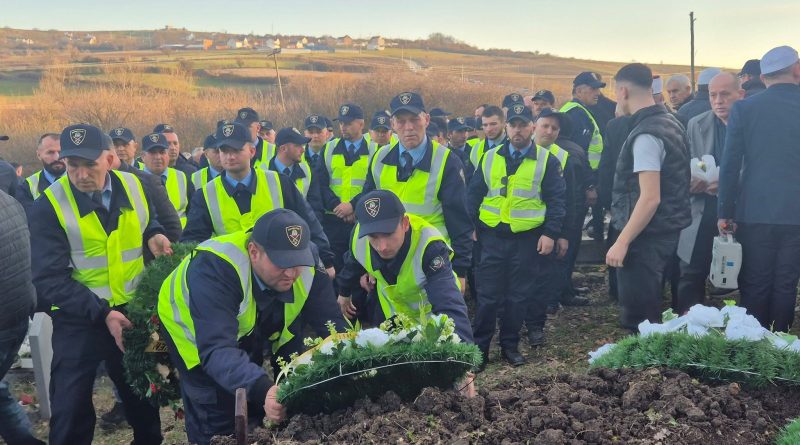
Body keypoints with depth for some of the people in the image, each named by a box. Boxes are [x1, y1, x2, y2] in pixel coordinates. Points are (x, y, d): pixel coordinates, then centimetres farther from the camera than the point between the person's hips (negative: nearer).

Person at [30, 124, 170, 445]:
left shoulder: (137, 187, -3)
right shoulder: (49, 205, -14)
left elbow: (152, 222, 18)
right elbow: (49, 280, -17)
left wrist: (154, 235, -6)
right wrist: (100, 313, -25)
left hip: (135, 311, 3)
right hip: (79, 321, -3)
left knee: (143, 397, 19)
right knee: (71, 411, 5)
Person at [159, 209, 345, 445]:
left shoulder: (305, 259, -26)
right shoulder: (214, 268, -42)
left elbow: (331, 322, -24)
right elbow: (216, 349, -50)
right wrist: (262, 389, -65)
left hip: (250, 332, 4)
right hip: (196, 333, -4)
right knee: (218, 425, -4)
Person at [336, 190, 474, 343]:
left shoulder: (429, 246, -41)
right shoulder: (359, 236, -26)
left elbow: (450, 305, -51)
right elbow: (353, 263, 0)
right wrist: (344, 292, 18)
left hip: (429, 314, -4)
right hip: (389, 309, 4)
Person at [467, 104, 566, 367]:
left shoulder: (546, 161, 2)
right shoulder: (490, 158, 8)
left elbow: (556, 200, 1)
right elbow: (474, 195, 11)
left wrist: (550, 233, -8)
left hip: (527, 239, -1)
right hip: (491, 236, 1)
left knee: (518, 296, 8)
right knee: (487, 295, 3)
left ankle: (510, 345, 21)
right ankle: (479, 346, 12)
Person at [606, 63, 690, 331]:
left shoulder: (646, 135, -20)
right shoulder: (670, 122, 11)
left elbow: (650, 198, -25)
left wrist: (622, 243, -22)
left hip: (648, 237, -10)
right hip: (667, 229, 10)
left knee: (636, 319, -2)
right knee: (650, 312, 20)